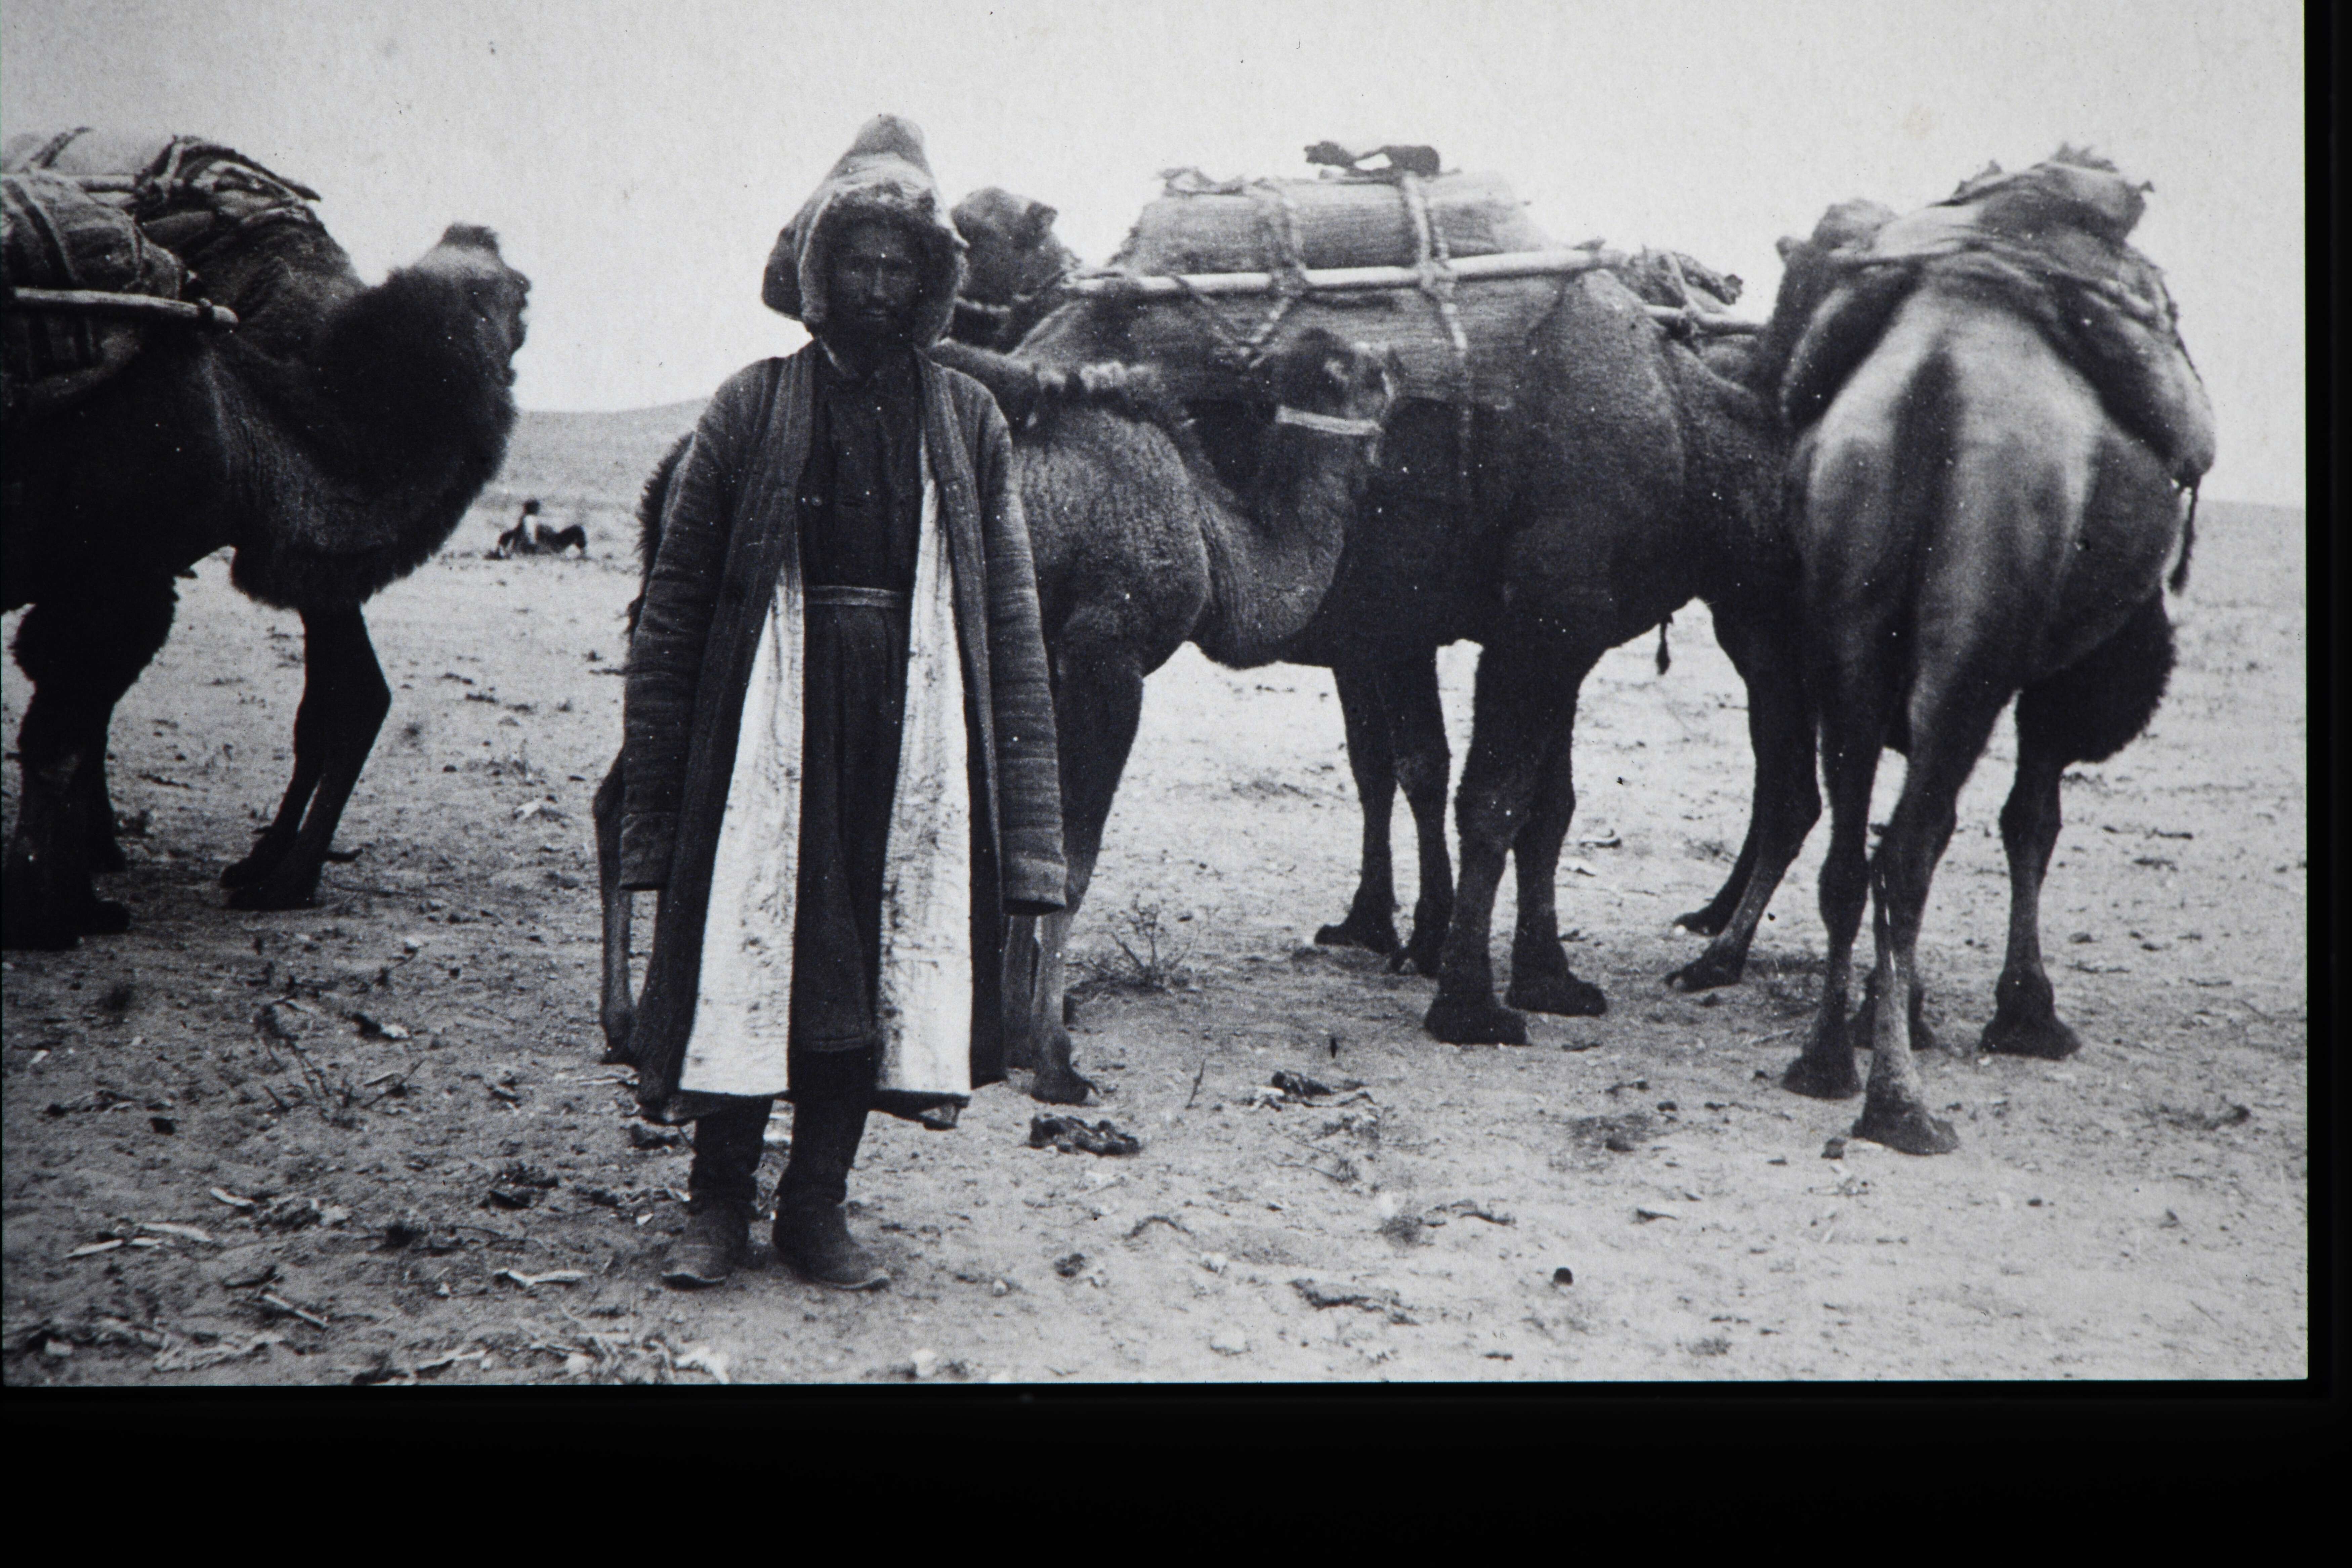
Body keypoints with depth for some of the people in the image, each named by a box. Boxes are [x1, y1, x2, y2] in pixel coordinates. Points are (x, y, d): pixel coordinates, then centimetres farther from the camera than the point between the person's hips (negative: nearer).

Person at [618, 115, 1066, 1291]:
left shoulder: (968, 420, 9)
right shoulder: (753, 409, 4)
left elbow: (1011, 615, 8)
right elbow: (675, 598, 4)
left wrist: (1024, 802, 2)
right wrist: (656, 778, -1)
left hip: (911, 735, 2)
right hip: (764, 724, -2)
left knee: (881, 962, 5)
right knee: (744, 959, 0)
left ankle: (818, 1202, 19)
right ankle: (720, 1199, 16)